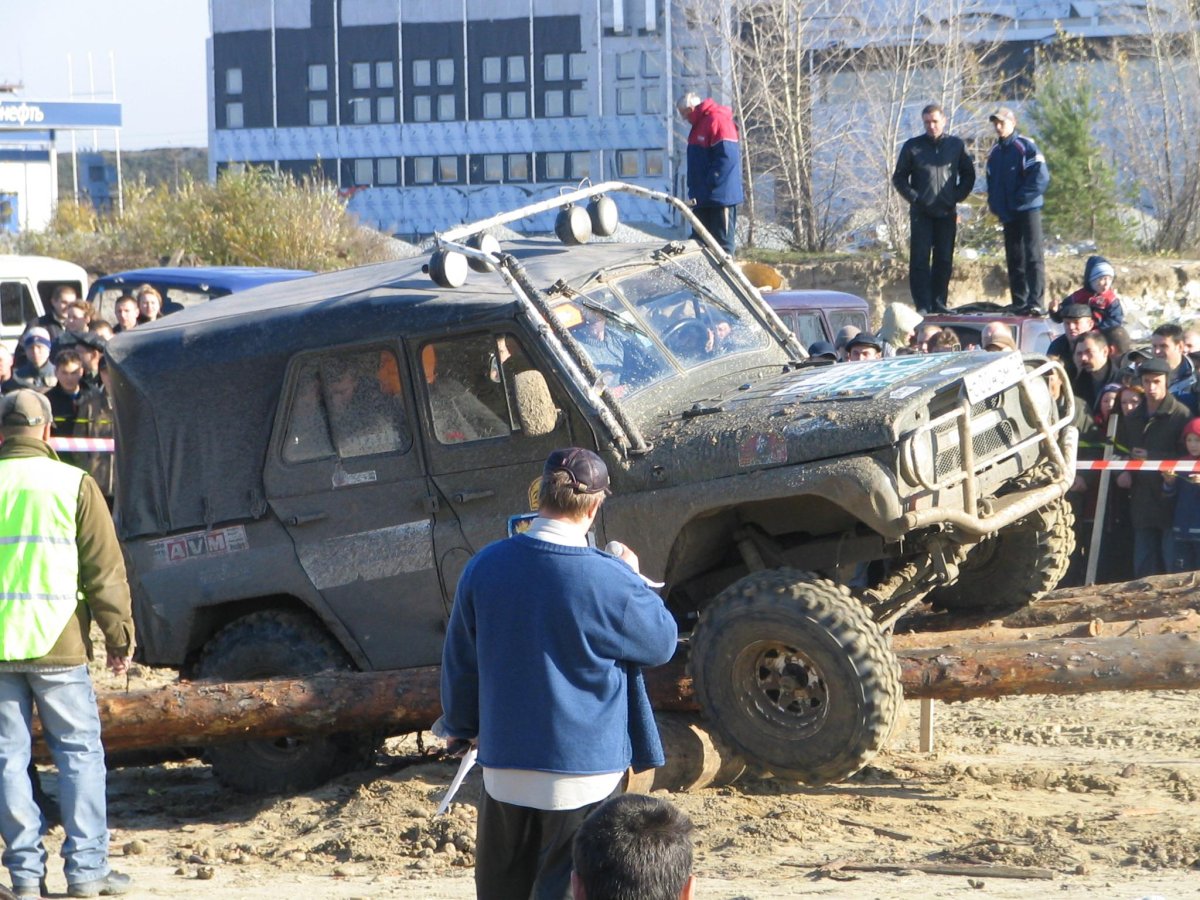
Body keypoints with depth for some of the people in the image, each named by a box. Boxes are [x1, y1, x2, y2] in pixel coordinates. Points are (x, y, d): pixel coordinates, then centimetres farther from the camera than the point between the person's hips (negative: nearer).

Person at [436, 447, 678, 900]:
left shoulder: (486, 566, -5)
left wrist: (459, 725, 23)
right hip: (584, 771, -4)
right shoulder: (607, 580, -18)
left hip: (504, 765, 4)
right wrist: (632, 578, 13)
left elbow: (460, 660, 6)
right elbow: (661, 642, -2)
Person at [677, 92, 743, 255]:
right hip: (702, 198, 10)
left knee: (722, 243, -6)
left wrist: (710, 186, -20)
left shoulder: (717, 121, -12)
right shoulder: (699, 125, 19)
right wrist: (694, 190, 14)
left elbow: (727, 158, -21)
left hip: (720, 197, -10)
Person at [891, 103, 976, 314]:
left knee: (944, 260, 3)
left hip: (947, 213, 2)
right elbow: (899, 178, 8)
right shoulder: (912, 146, 3)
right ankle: (922, 305, -6)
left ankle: (938, 302, 10)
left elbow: (968, 175, 15)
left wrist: (958, 196, 2)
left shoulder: (956, 145, 7)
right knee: (920, 260, -6)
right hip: (921, 213, -2)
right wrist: (913, 196, -5)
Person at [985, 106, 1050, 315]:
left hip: (1028, 210, -7)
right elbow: (992, 184, 23)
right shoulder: (994, 153, 14)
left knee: (1033, 256, -12)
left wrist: (1020, 198, -15)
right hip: (1007, 215, 7)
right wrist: (995, 205, 6)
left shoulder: (1025, 146, -7)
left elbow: (1041, 177, -15)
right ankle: (1019, 303, 12)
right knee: (1014, 260, 8)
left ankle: (1035, 302, -19)